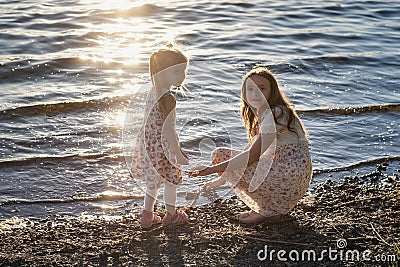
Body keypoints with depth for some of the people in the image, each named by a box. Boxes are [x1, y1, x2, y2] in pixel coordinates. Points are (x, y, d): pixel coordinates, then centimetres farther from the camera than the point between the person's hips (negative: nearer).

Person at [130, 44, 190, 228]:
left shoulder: (153, 92, 4)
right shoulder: (168, 99, -24)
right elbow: (167, 128, -26)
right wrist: (178, 153, -21)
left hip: (148, 142, 9)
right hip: (162, 145, -8)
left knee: (153, 181, 21)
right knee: (171, 179, 12)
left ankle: (147, 214, 31)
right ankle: (171, 215, 28)